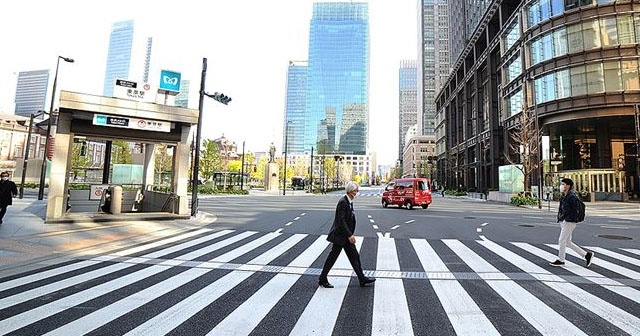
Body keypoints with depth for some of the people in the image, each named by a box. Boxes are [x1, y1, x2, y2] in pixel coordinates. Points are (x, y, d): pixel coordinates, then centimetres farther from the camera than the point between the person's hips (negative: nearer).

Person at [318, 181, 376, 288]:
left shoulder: (350, 202, 8)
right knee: (333, 257, 3)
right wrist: (349, 235, -22)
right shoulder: (343, 202, -20)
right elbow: (341, 221, -23)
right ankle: (322, 279, 17)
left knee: (354, 256, 13)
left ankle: (362, 279, 23)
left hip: (346, 235, 9)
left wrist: (350, 234, 16)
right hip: (340, 235, -9)